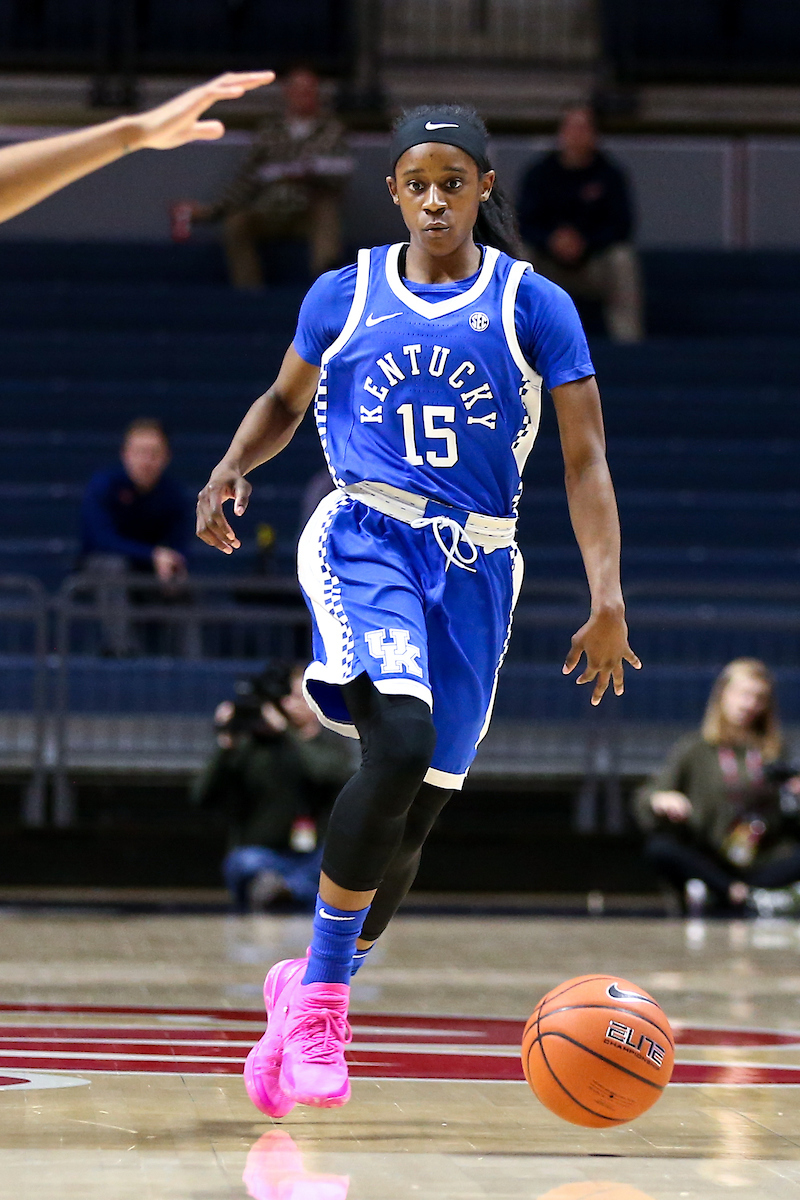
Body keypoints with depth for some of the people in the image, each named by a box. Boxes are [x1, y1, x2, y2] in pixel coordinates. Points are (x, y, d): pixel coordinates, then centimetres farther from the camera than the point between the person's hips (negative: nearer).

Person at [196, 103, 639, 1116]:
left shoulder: (534, 306, 1)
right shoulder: (345, 295, 5)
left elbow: (585, 459, -2)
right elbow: (285, 399, 20)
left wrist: (607, 598, -13)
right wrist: (231, 468, -2)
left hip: (475, 567, 2)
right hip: (365, 537, -2)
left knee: (416, 809, 4)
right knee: (399, 747, -28)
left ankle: (311, 990, 29)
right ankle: (319, 999, -20)